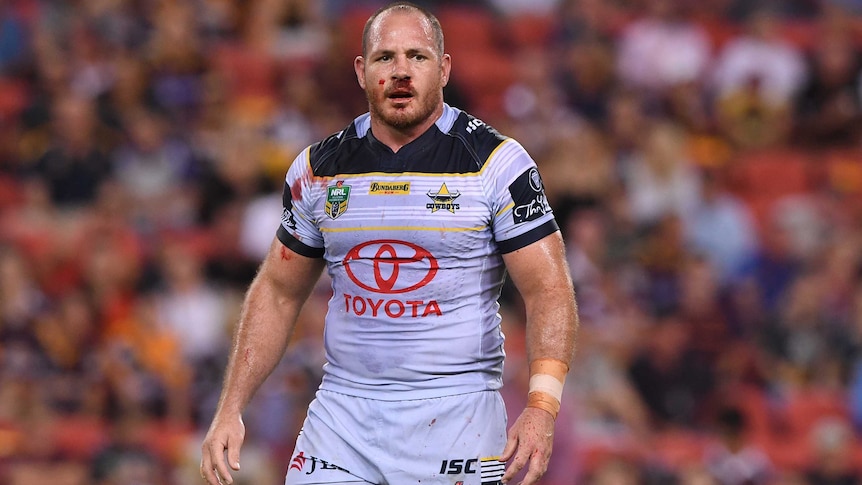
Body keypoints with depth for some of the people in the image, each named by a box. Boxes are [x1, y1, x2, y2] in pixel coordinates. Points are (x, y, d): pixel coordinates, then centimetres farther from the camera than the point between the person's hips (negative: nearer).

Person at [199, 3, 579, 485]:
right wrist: (230, 410, 8)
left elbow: (549, 291, -9)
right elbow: (278, 294, 16)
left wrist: (542, 408, -22)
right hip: (343, 406, 3)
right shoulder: (319, 168, 8)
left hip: (455, 413, -3)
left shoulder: (498, 163, -4)